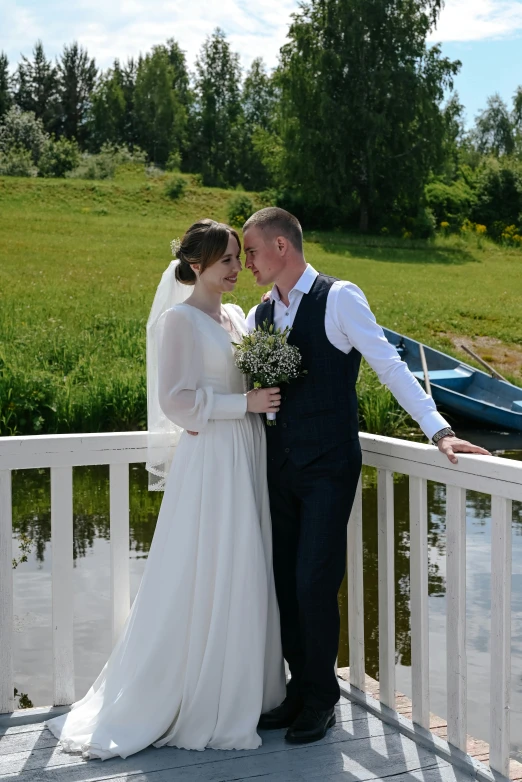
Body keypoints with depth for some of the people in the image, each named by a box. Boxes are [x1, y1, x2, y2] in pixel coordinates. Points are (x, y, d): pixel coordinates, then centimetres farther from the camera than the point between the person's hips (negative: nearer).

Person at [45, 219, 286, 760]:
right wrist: (245, 403, -15)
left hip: (247, 460, 8)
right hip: (209, 460, -8)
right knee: (203, 583, -2)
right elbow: (178, 401, -15)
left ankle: (241, 694, 23)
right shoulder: (180, 319, -9)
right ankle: (191, 704, 11)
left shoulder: (237, 317, 14)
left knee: (244, 579, 12)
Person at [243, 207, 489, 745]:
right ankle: (302, 690, 26)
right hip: (279, 468, 6)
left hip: (328, 466, -6)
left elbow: (389, 365, -11)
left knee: (315, 584, -5)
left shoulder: (338, 298, -7)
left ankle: (321, 700, 15)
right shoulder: (259, 315, 12)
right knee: (286, 584, 9)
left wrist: (438, 430, -17)